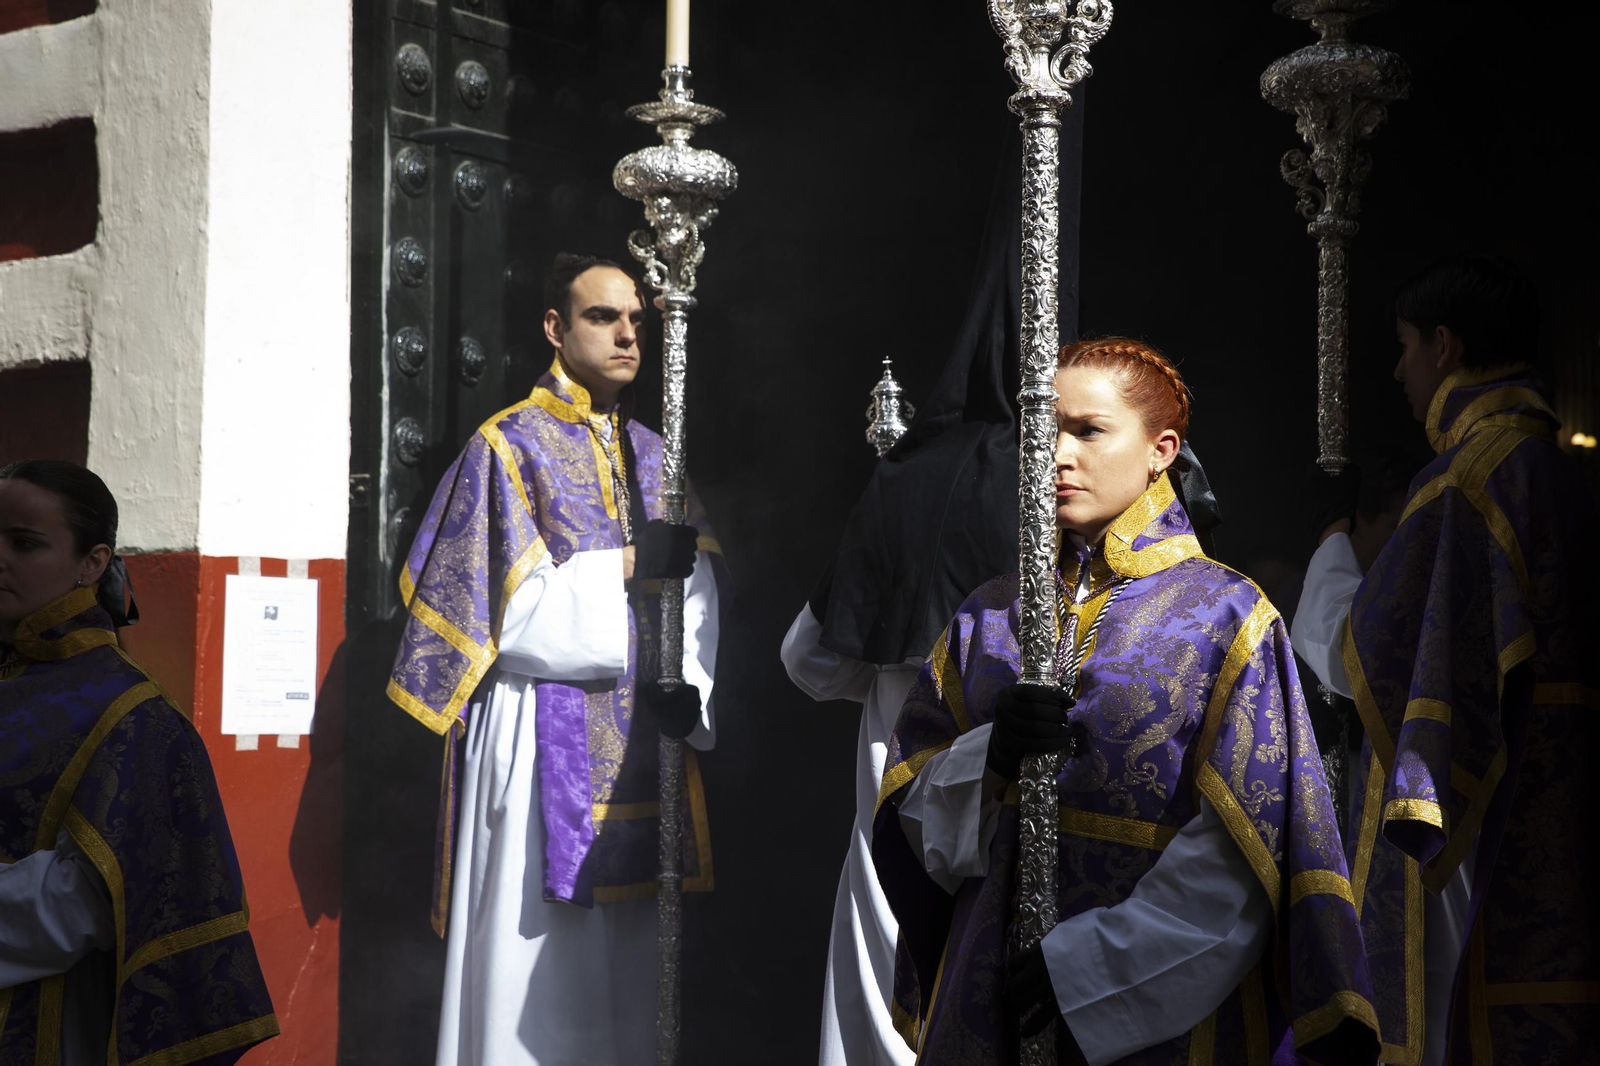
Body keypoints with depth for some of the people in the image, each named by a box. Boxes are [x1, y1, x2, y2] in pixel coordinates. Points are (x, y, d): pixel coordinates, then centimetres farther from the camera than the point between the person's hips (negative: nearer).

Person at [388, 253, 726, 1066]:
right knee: (534, 957, -4)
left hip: (636, 739, 6)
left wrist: (692, 686, -11)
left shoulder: (653, 456, 16)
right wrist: (631, 565, -15)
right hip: (542, 741, -6)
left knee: (625, 966, 9)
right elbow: (517, 611, -11)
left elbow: (696, 589, 6)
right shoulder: (507, 446, -2)